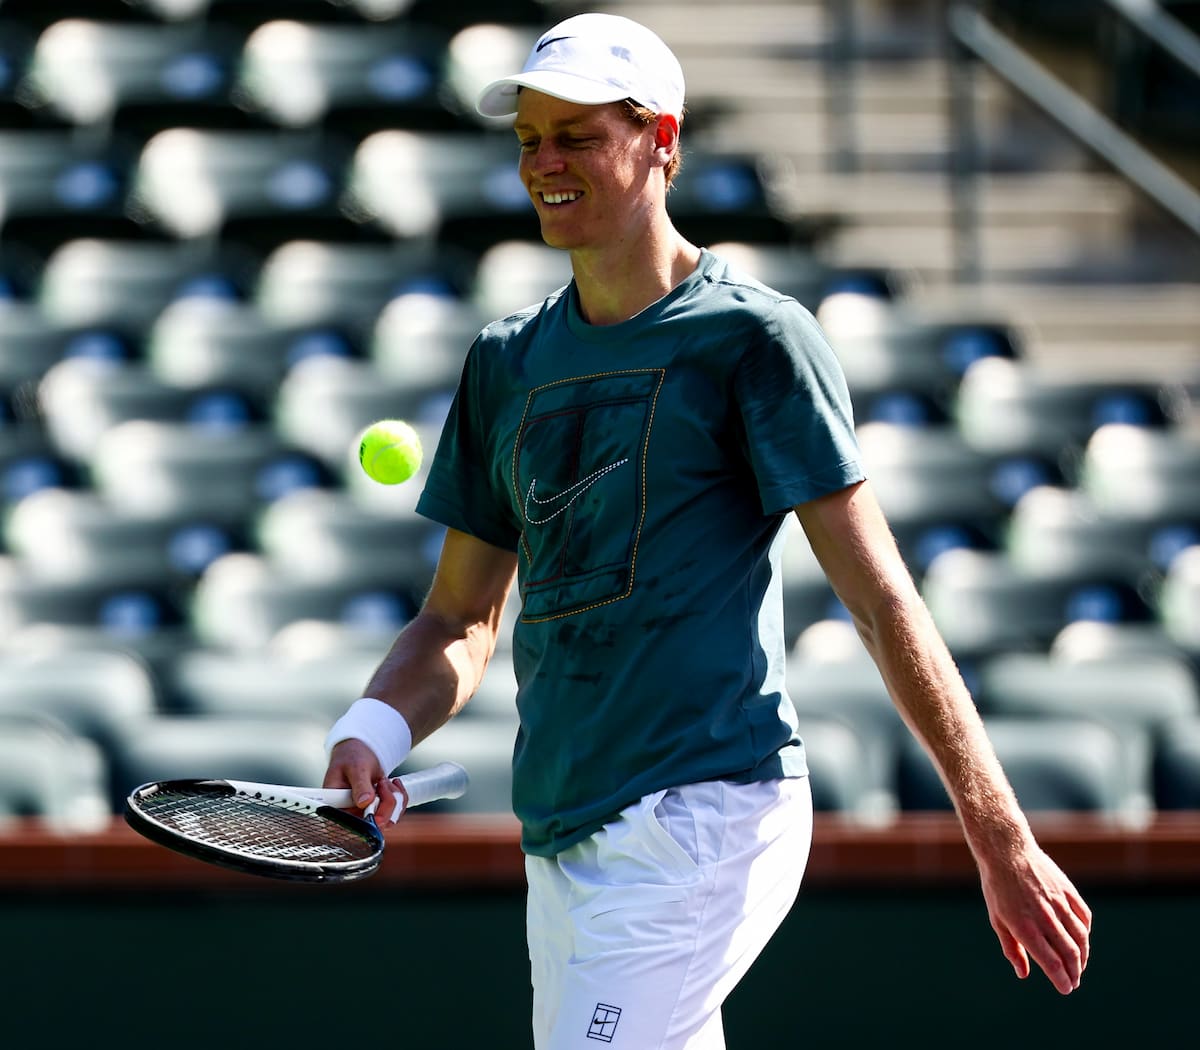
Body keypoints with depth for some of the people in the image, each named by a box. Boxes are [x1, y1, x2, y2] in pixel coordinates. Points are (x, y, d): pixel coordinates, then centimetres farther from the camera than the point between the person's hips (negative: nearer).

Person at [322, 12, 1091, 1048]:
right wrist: (373, 733, -4)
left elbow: (880, 598, -7)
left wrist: (1003, 840, -9)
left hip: (702, 817, -7)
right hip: (563, 838, 7)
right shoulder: (508, 360, 15)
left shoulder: (754, 338, -4)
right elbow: (461, 622, 18)